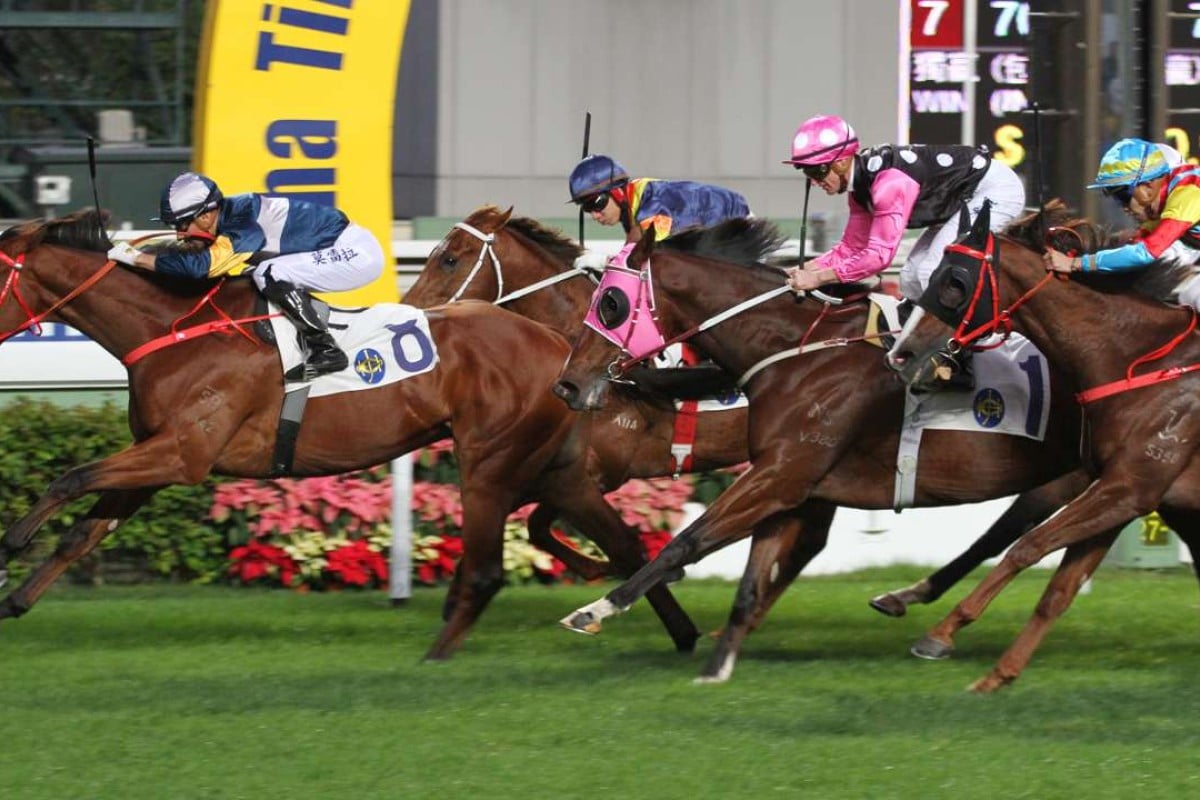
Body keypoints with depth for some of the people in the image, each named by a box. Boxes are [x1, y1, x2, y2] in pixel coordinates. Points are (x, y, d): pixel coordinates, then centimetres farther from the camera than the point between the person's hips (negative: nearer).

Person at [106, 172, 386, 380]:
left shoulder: (244, 224, -25)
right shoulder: (230, 215, 3)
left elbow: (200, 265, -34)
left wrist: (137, 258, -27)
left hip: (357, 252, -10)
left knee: (271, 275, -23)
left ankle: (325, 350, -15)